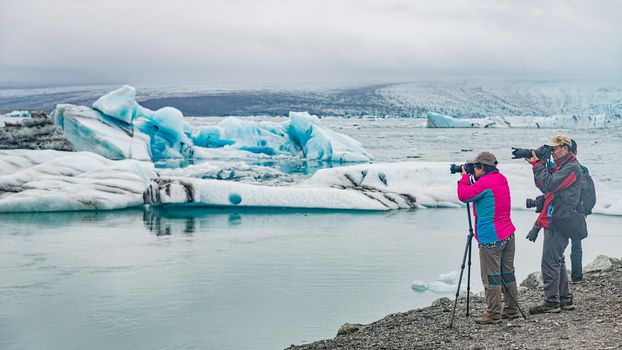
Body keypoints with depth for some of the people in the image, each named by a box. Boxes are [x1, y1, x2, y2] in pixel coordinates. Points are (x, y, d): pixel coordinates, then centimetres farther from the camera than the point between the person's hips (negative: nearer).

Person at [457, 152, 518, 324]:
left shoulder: (485, 183, -17)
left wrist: (464, 177, 0)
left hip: (490, 238, -9)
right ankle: (511, 309, 20)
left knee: (491, 277, -3)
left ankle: (493, 313, -1)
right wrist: (469, 179, 12)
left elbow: (463, 195, -13)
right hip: (508, 234, 9)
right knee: (507, 273, 14)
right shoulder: (501, 179, 12)